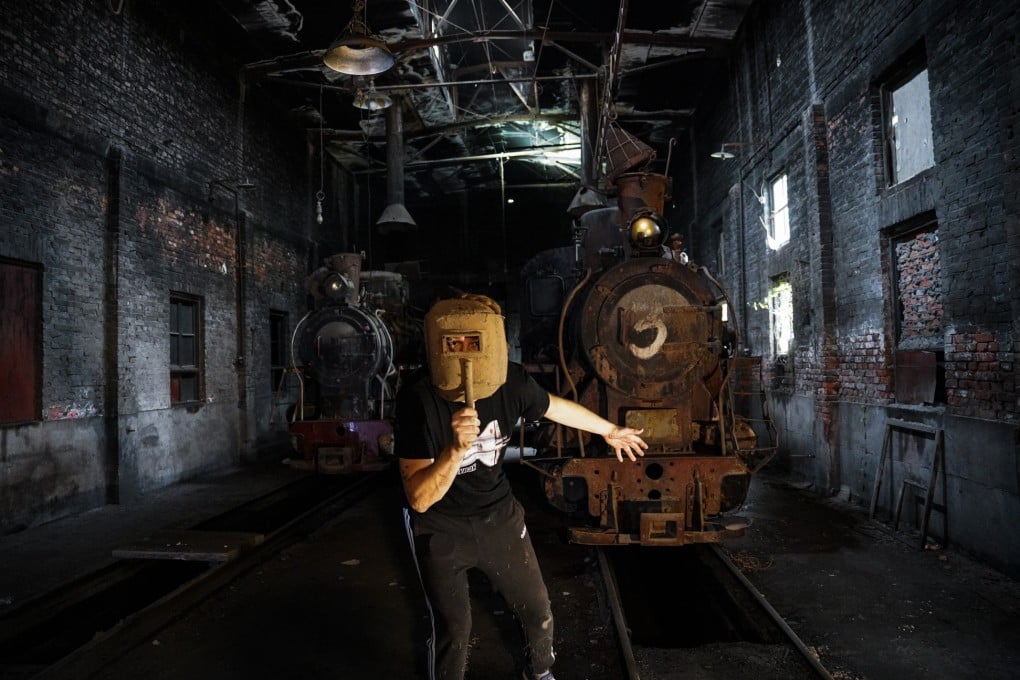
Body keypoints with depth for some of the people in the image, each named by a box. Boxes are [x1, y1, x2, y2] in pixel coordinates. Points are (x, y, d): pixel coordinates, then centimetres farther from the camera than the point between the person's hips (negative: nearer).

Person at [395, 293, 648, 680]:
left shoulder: (511, 381, -19)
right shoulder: (418, 398, -30)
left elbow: (555, 406, 5)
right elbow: (419, 498, -30)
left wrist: (610, 430, 19)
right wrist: (456, 449, -48)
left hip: (498, 514, 4)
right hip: (439, 527, -3)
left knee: (538, 612, 16)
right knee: (452, 630, 1)